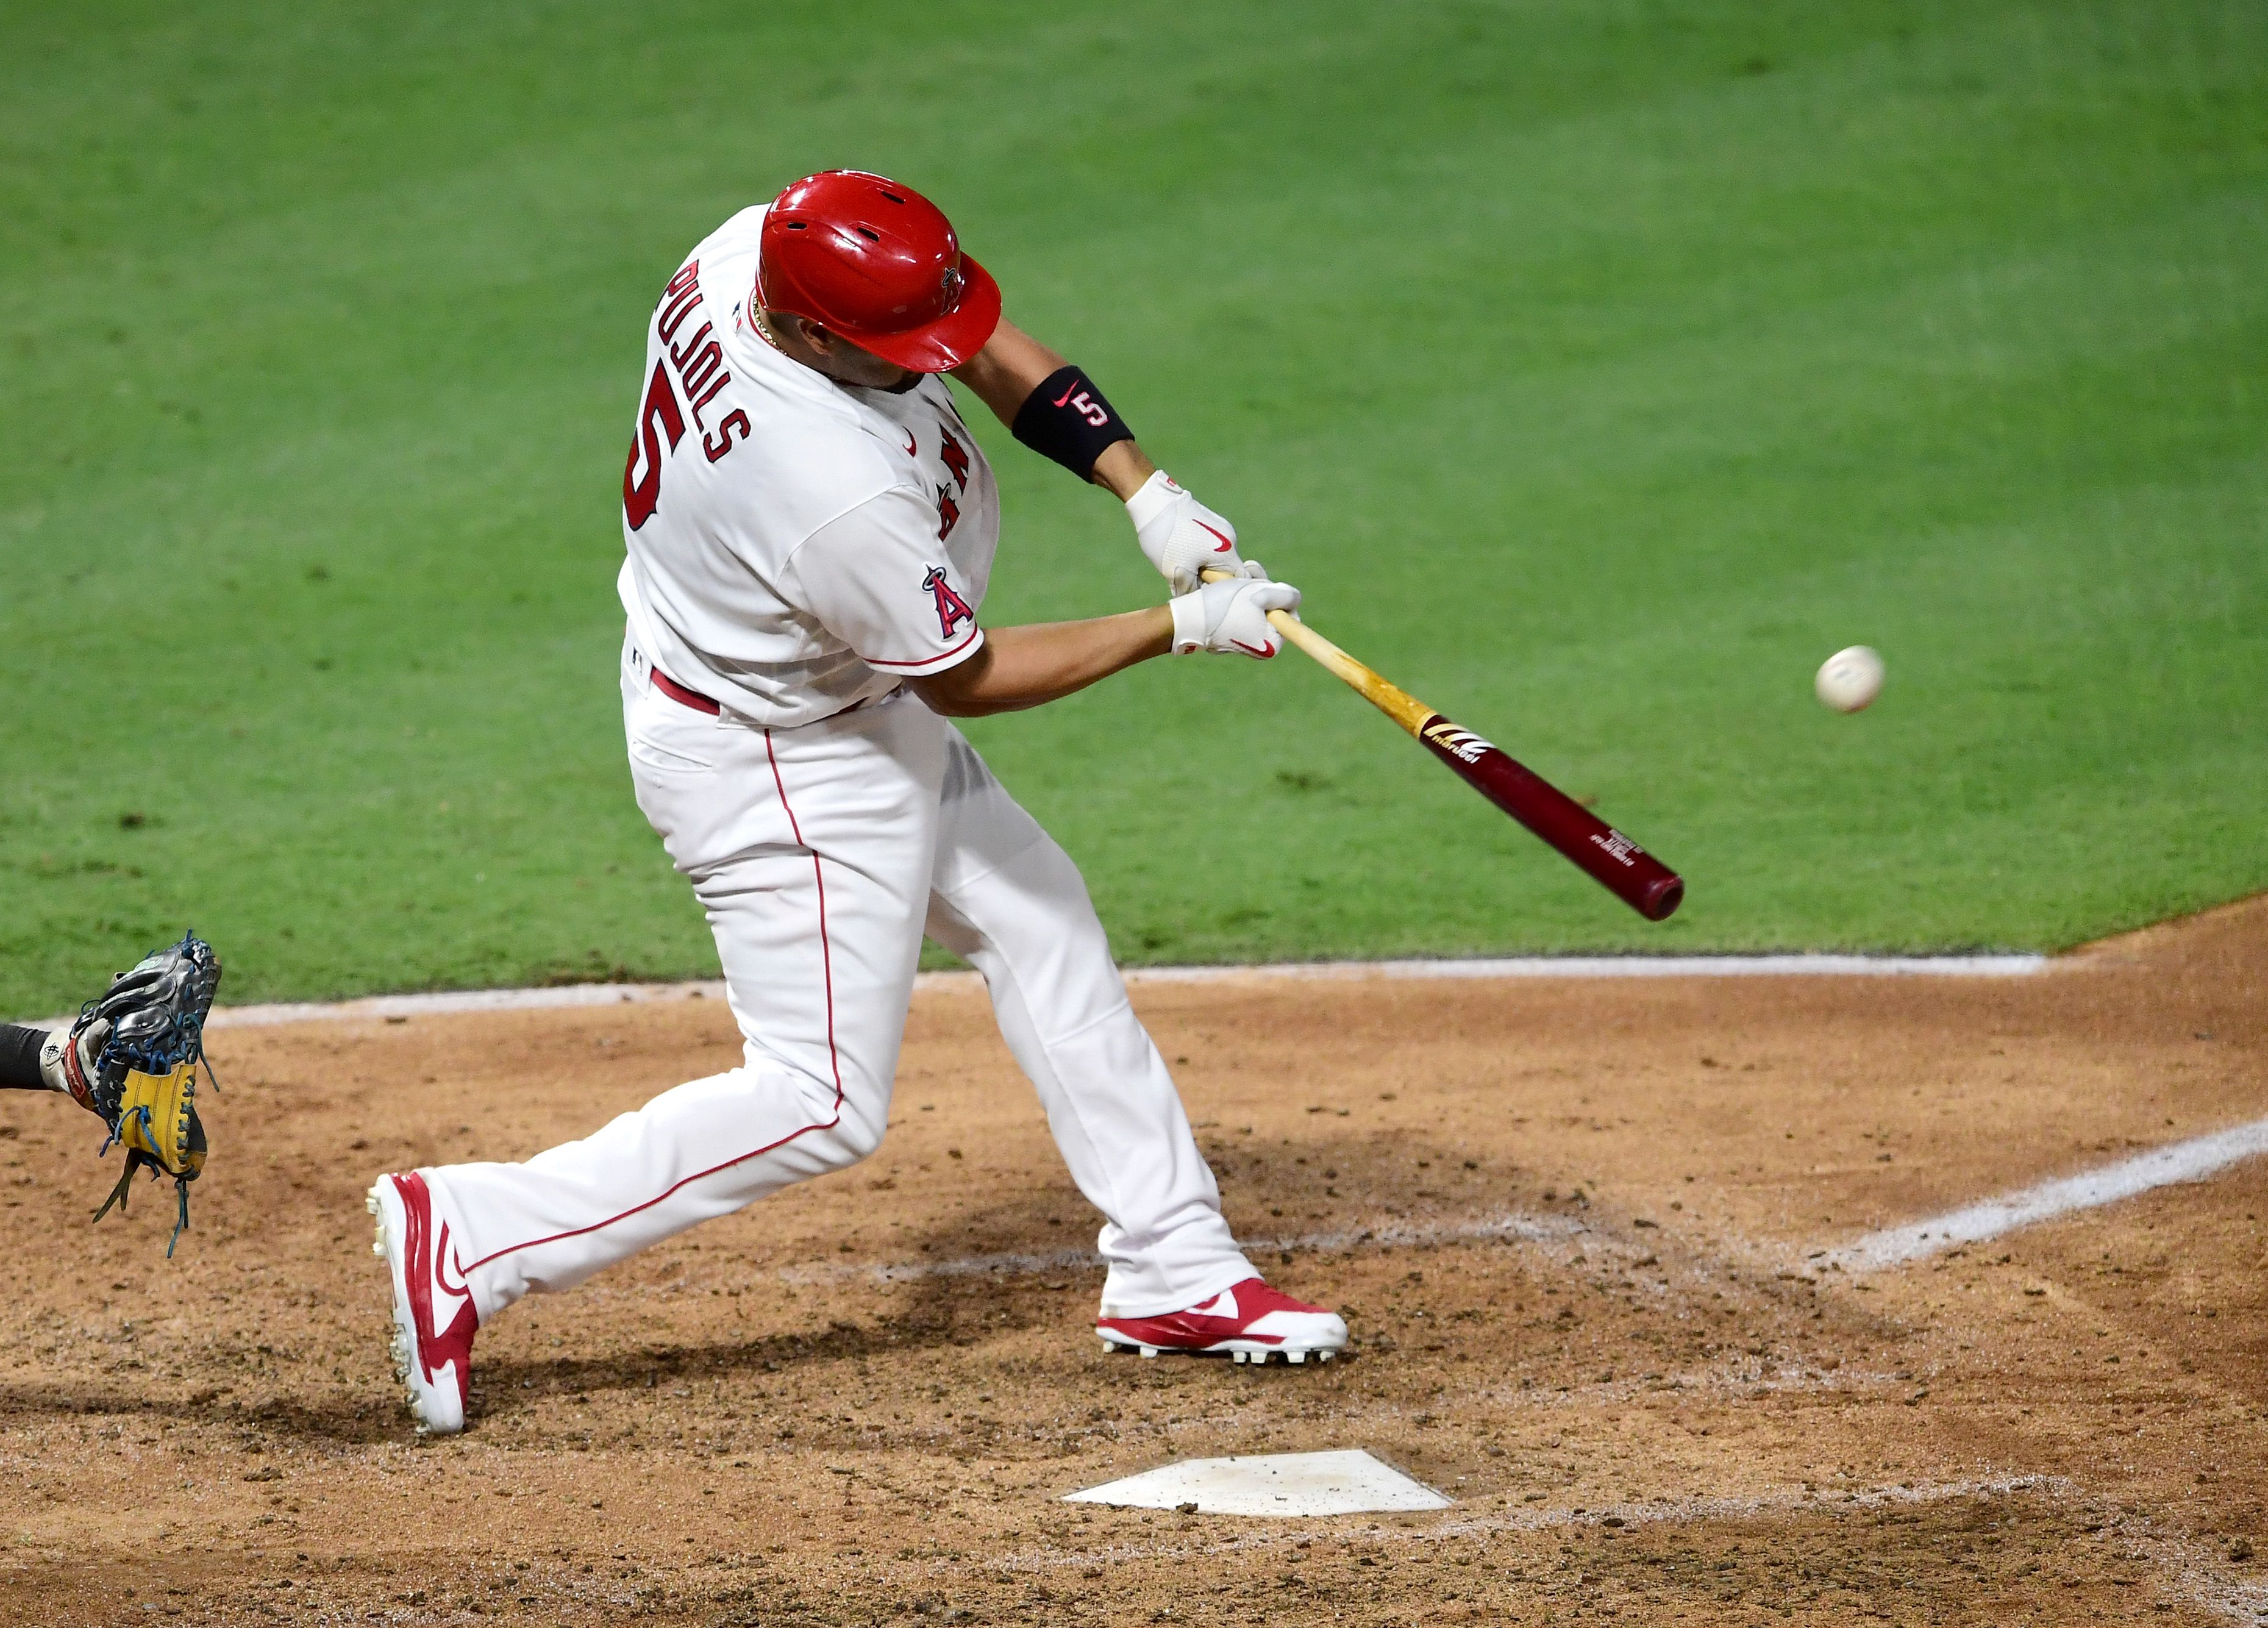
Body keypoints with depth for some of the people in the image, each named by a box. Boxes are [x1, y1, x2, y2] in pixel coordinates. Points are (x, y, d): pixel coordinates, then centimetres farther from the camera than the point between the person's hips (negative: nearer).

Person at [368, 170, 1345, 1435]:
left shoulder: (753, 250, -18)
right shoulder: (838, 497, -40)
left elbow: (990, 345, -2)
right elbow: (965, 677, -22)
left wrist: (1148, 492, -11)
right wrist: (1181, 630, -16)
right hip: (779, 772, -10)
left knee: (1038, 917, 18)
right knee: (824, 1106, -2)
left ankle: (1176, 1273, 28)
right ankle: (471, 1242, 1)